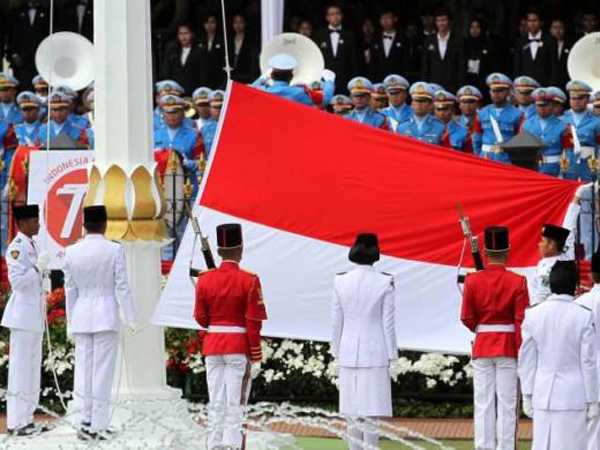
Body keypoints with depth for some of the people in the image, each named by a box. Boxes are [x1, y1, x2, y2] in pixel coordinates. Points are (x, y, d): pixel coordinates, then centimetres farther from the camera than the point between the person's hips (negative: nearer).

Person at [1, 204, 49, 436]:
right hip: (23, 313, -10)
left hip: (35, 313, 10)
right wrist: (38, 268, -24)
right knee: (20, 367, -8)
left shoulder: (32, 245, 14)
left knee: (33, 367, 12)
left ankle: (26, 418, 18)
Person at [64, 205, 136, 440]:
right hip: (106, 315, -3)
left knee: (83, 368, 9)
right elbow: (122, 287, -6)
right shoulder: (115, 250, -7)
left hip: (81, 317, 3)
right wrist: (131, 319, 1)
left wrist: (70, 323, 15)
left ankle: (85, 419, 2)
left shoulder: (72, 252, 1)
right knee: (102, 369, 0)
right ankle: (98, 426, 0)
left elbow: (70, 290, 7)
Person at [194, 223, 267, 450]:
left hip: (212, 347, 4)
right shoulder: (249, 281, -10)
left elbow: (200, 318, 5)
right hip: (239, 348, -4)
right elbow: (253, 323, -11)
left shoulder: (204, 279, 0)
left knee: (216, 403, 9)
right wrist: (256, 358, -6)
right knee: (236, 404, -1)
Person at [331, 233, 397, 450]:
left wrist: (337, 355, 13)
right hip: (375, 354, -3)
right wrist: (391, 357, 3)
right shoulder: (385, 283, -8)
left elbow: (336, 322, 4)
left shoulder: (341, 282, -1)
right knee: (371, 412, 0)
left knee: (352, 414, 7)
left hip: (348, 353, 3)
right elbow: (388, 324, -5)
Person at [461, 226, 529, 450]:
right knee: (507, 405, 1)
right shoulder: (517, 282, -9)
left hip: (482, 347, 2)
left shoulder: (472, 280, -4)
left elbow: (467, 318, 0)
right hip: (508, 348, -2)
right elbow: (522, 322, -10)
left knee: (483, 404, 5)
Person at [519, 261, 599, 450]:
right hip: (573, 395, -3)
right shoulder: (583, 317, -9)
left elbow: (526, 359, 5)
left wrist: (527, 395, 12)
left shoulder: (533, 315, 0)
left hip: (543, 395, 3)